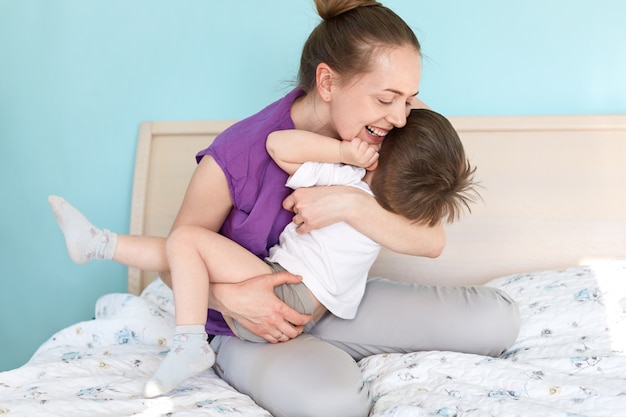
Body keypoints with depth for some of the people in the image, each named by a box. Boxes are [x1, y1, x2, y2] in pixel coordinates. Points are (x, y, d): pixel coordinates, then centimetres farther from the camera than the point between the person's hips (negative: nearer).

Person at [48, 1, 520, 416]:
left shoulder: (373, 145, -10)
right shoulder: (237, 156, -22)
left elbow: (432, 241, -15)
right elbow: (177, 258, -9)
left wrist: (352, 205, -31)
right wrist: (227, 296, -30)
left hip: (337, 302, 6)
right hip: (253, 318, -6)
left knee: (500, 318, -7)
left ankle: (319, 343, -7)